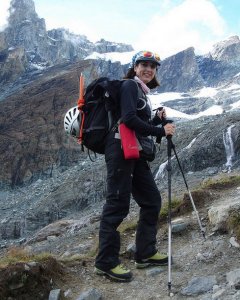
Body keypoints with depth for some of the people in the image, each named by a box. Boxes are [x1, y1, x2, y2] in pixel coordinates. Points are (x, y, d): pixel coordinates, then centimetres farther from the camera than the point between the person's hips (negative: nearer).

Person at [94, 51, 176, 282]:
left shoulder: (142, 91, 24)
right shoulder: (129, 85, -3)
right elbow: (129, 119, -17)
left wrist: (157, 120, 7)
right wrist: (160, 131, -13)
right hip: (121, 148, -10)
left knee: (152, 200, 9)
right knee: (118, 204, -8)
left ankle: (145, 254, 19)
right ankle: (106, 262, -1)